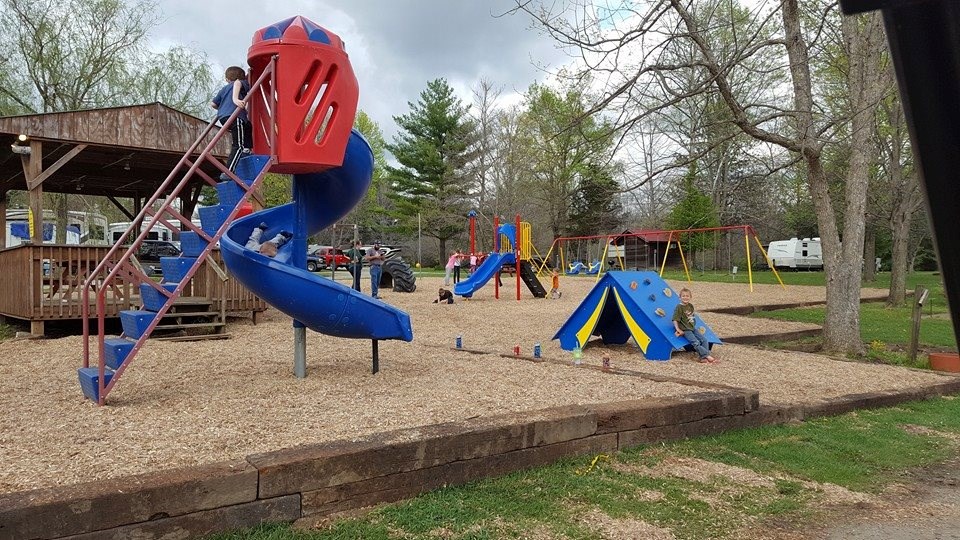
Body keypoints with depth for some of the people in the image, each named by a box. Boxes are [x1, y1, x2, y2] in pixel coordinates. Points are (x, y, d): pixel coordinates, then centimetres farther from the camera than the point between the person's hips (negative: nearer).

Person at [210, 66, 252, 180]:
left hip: (222, 116, 7)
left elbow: (213, 104, 21)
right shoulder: (244, 84, 16)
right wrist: (235, 99, -27)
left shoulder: (224, 89, 30)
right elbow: (237, 83, -11)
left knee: (248, 126, 35)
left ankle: (246, 151, 30)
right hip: (235, 116, -7)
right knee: (238, 145, -10)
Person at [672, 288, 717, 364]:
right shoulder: (679, 307, -11)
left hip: (692, 328, 8)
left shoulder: (690, 306, 10)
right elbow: (675, 320, -14)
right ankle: (708, 356, -23)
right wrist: (678, 329, -19)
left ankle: (703, 358, -11)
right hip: (685, 330, -8)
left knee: (704, 340, -6)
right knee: (696, 343, -23)